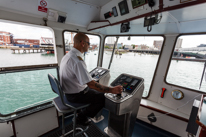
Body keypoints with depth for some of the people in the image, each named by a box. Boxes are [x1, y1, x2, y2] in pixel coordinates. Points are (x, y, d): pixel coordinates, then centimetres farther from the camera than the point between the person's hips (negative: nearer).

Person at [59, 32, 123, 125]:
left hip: (69, 91, 9)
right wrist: (112, 90, -26)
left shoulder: (67, 55, 3)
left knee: (98, 90, 18)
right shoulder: (77, 60, -30)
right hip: (75, 95, -9)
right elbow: (91, 84, -32)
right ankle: (82, 116, 13)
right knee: (103, 97, -3)